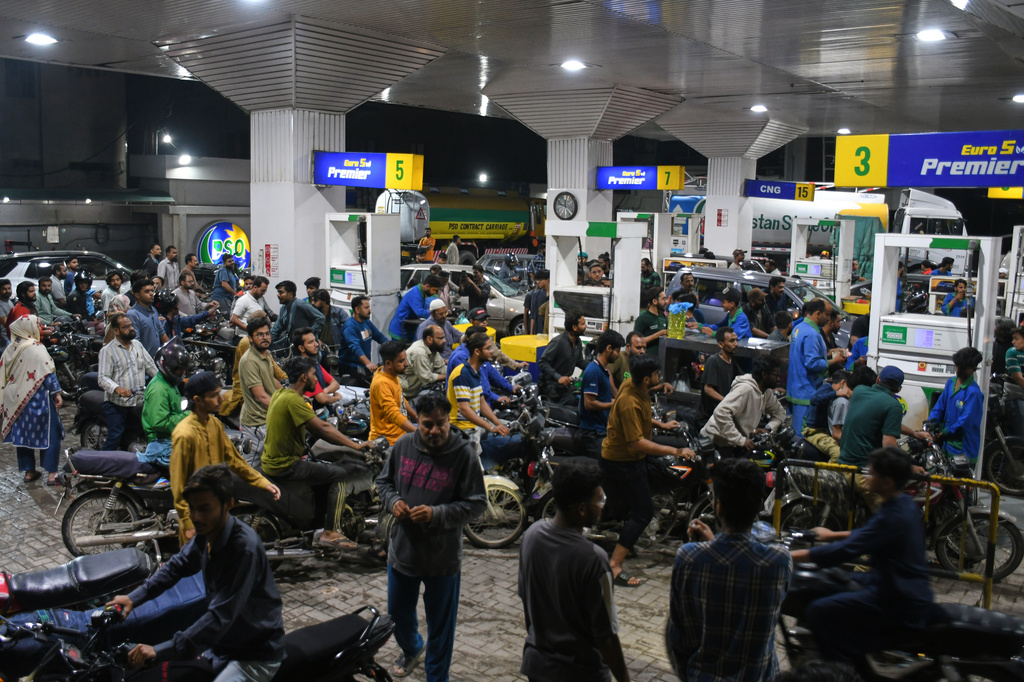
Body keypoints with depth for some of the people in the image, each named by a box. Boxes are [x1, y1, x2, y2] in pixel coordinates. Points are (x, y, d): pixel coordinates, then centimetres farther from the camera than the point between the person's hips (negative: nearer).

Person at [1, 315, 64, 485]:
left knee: (21, 434, 15)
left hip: (15, 401, 6)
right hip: (37, 400, -6)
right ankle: (51, 473, 2)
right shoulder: (36, 349, -15)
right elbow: (48, 374, -17)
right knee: (50, 435, 2)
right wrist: (57, 393, -9)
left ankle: (29, 471, 22)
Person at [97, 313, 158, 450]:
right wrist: (117, 388, -32)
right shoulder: (107, 350, -6)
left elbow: (151, 366, 18)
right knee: (114, 439, -10)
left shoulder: (137, 345, 12)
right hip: (116, 403, -5)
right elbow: (103, 378, -14)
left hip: (138, 401, 6)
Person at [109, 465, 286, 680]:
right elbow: (177, 566, 16)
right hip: (221, 645, 8)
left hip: (255, 657, -8)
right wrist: (134, 598, 6)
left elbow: (220, 617, -32)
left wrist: (159, 651, -33)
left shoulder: (245, 548, -29)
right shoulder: (206, 534, -3)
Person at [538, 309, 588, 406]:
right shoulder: (558, 342, -18)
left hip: (566, 382, 8)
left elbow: (579, 362, 25)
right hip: (551, 384, -8)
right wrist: (558, 377, -30)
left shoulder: (578, 342, 10)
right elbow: (542, 362, -19)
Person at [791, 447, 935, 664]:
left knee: (818, 611, -16)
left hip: (901, 606, -10)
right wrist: (834, 535, 28)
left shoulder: (892, 516, -25)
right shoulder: (904, 504, 5)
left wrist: (792, 556, -23)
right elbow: (868, 534, 22)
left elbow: (846, 550, -28)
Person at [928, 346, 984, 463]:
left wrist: (944, 433, -13)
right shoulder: (951, 382, 9)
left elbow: (965, 421, -18)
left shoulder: (973, 392, -16)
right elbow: (940, 405, 14)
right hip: (947, 443, 8)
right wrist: (931, 424, -1)